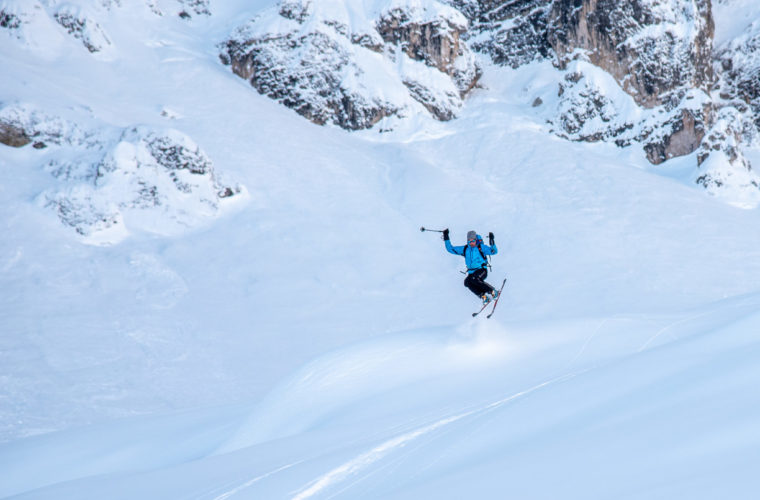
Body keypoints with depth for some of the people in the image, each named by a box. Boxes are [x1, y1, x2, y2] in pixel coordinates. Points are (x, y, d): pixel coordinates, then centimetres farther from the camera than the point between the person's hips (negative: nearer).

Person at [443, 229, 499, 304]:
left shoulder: (481, 247, -1)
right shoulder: (465, 249, 10)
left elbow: (494, 251, -10)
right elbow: (450, 249, 15)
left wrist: (491, 241, -26)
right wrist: (446, 238, 6)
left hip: (482, 270, -4)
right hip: (471, 272, 4)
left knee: (474, 279, -35)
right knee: (467, 282, -27)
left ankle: (492, 291, -26)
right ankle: (483, 296, -34)